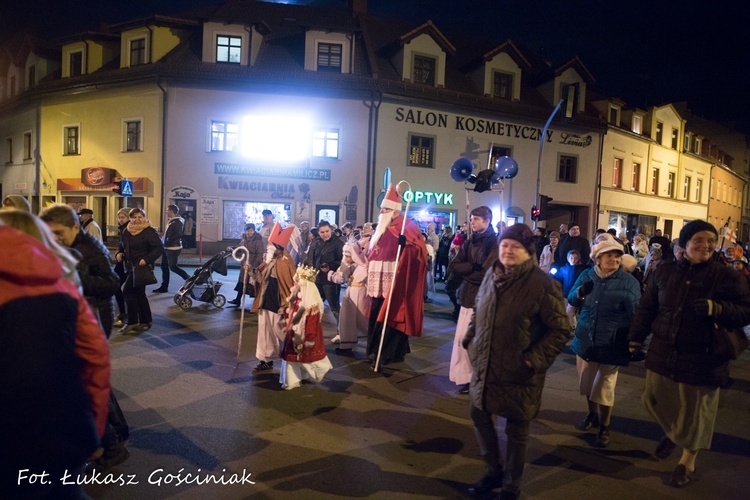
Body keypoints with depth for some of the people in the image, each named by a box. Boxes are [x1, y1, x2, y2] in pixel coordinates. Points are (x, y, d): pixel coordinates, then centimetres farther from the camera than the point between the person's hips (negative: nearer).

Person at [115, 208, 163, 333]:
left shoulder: (149, 231, -11)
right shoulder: (126, 231, 12)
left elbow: (159, 249, -16)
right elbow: (121, 246, 21)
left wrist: (146, 259, -27)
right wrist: (119, 253, -1)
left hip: (141, 266, -8)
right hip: (131, 266, 8)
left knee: (128, 291, -13)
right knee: (139, 293, 13)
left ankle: (132, 322, -4)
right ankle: (146, 321, 24)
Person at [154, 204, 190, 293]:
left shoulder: (178, 222, -14)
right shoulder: (170, 221, 15)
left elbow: (178, 234, -24)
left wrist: (168, 241, -23)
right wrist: (164, 242, 10)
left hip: (173, 248, -10)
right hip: (167, 248, 10)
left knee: (173, 267, -7)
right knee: (164, 266, 10)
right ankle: (164, 287, 16)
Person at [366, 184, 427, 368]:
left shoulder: (407, 225, -7)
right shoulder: (382, 228, 16)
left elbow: (420, 248, -17)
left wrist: (405, 245, -35)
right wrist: (370, 278, 21)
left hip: (395, 281, -8)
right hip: (380, 281, 8)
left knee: (391, 316, -4)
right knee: (377, 314, 10)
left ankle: (392, 352, 5)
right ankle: (377, 350, 21)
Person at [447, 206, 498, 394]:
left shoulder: (495, 243, -8)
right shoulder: (469, 242, 13)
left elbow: (487, 273, -16)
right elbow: (453, 266, 5)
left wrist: (466, 270, -3)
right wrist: (473, 268, -10)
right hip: (468, 297, 6)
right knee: (463, 339, 5)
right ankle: (468, 378, 16)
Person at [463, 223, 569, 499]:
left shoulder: (542, 284, -17)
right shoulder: (491, 275, 2)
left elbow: (560, 330, -14)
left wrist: (534, 360, -18)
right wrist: (471, 340, 7)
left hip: (518, 372, -6)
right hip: (485, 366, 6)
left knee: (516, 430, 11)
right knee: (479, 415, 19)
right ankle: (494, 470, 43)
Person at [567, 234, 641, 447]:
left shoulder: (628, 281, -9)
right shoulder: (587, 275, 2)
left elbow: (636, 313, -11)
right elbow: (571, 300, 5)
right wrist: (580, 292, -18)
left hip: (611, 344, -4)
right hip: (585, 340, 4)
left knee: (604, 388, 4)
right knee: (587, 383, 19)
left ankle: (604, 427, 27)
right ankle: (592, 414, 46)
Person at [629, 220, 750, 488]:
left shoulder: (725, 276, -8)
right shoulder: (665, 271, 1)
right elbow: (647, 307, 8)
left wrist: (717, 309, -25)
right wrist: (636, 338, 8)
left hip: (702, 359, -3)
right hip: (662, 353, 3)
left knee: (695, 411, 11)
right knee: (654, 399, 15)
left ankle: (687, 463, 34)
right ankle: (672, 431, 49)